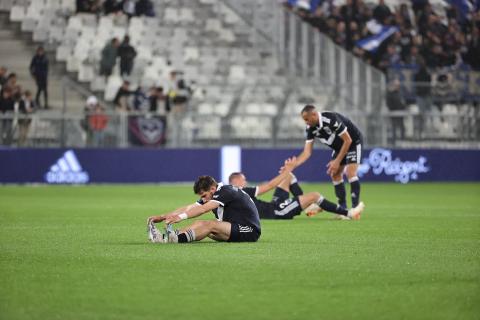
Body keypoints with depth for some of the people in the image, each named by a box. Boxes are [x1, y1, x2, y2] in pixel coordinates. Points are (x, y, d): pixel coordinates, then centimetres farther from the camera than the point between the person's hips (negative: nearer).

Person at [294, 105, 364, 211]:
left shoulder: (332, 119, -34)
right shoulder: (311, 129, -13)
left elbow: (348, 140, -27)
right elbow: (307, 152, -12)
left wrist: (337, 161, -24)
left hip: (353, 142, -8)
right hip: (339, 147, 8)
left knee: (350, 172, -21)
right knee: (335, 174, 1)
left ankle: (356, 207, -19)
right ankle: (343, 208, 7)